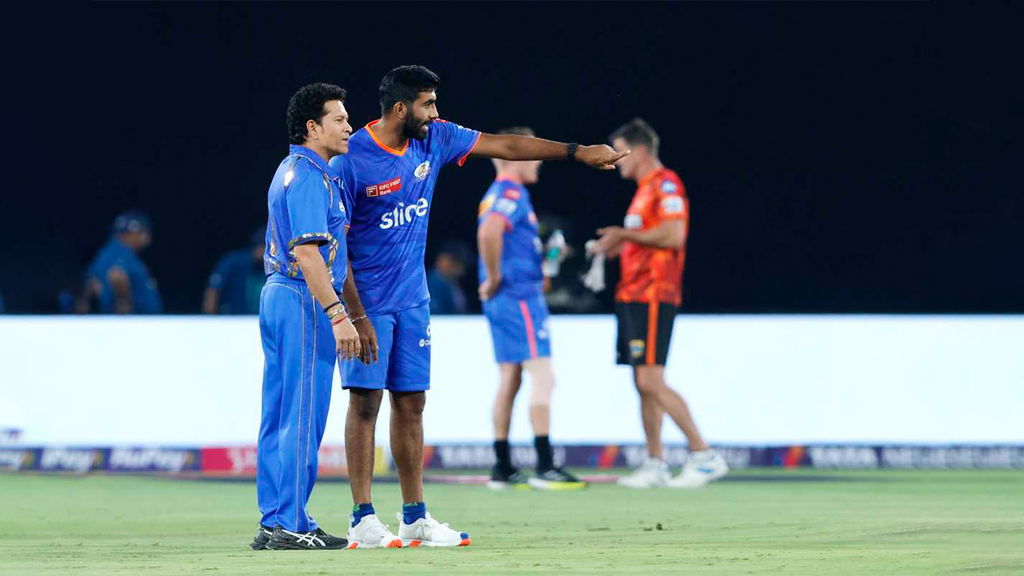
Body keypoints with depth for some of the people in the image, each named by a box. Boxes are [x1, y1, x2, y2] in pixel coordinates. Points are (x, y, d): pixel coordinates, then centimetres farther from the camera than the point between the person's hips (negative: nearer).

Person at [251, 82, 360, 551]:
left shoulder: (296, 170, 16)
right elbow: (308, 253, -23)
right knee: (304, 416, -8)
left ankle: (273, 523, 13)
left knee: (278, 417, 10)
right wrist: (337, 315, -26)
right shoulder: (308, 178, -15)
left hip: (277, 297, 11)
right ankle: (290, 525, -8)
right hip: (304, 301, -11)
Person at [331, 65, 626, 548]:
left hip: (412, 299, 7)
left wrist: (577, 152, 10)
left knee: (411, 403, 7)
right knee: (366, 401, -5)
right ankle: (363, 518, -2)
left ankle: (415, 517, 11)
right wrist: (357, 317, -19)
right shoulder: (353, 159, -17)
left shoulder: (434, 139, 2)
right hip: (366, 300, -6)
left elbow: (502, 145, 10)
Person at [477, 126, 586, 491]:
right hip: (521, 300, -10)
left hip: (504, 301, 10)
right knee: (542, 378, -8)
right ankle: (546, 467, -10)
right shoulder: (512, 194, -13)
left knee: (509, 381, 10)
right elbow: (488, 232, -31)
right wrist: (494, 278, -22)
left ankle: (503, 468, 11)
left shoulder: (498, 195, 17)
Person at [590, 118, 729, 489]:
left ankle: (704, 456, -13)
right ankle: (655, 465, 10)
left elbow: (673, 235, -21)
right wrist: (619, 246, 16)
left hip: (653, 297, -10)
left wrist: (625, 234, -14)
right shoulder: (645, 189, 20)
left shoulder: (665, 184, -10)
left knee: (652, 382, -14)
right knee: (643, 384, 8)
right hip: (633, 297, 10)